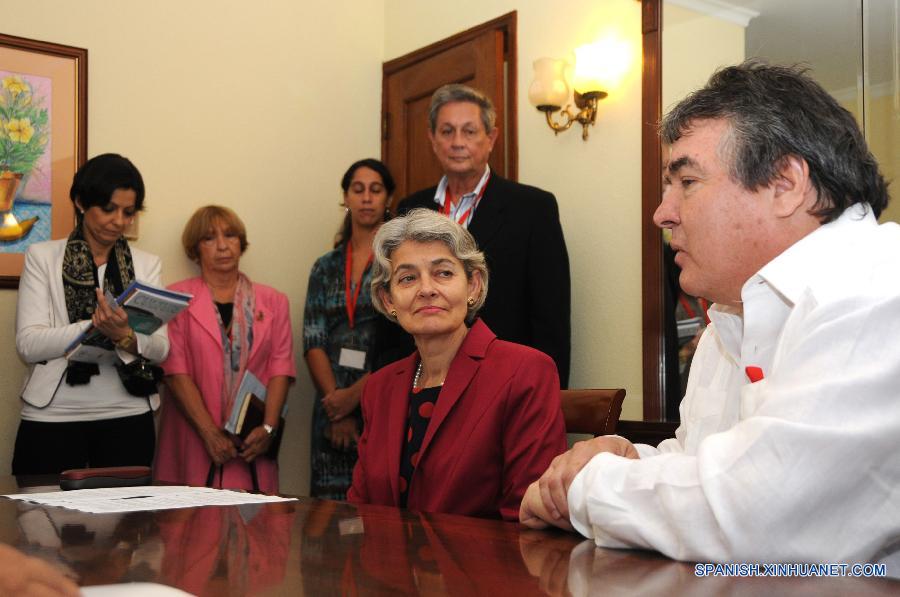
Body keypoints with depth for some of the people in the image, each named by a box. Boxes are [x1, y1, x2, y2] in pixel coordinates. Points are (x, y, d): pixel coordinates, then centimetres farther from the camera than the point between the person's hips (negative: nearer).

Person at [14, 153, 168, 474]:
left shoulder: (147, 264, 7)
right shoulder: (42, 256, 2)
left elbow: (161, 348, -1)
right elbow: (28, 344, -9)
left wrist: (126, 336, -23)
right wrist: (95, 326, -23)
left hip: (128, 418, 2)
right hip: (52, 418, -1)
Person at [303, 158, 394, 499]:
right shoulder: (326, 267, 13)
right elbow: (313, 342, 5)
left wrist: (356, 394, -11)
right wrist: (336, 409, -7)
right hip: (333, 404, 4)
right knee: (330, 502, 3)